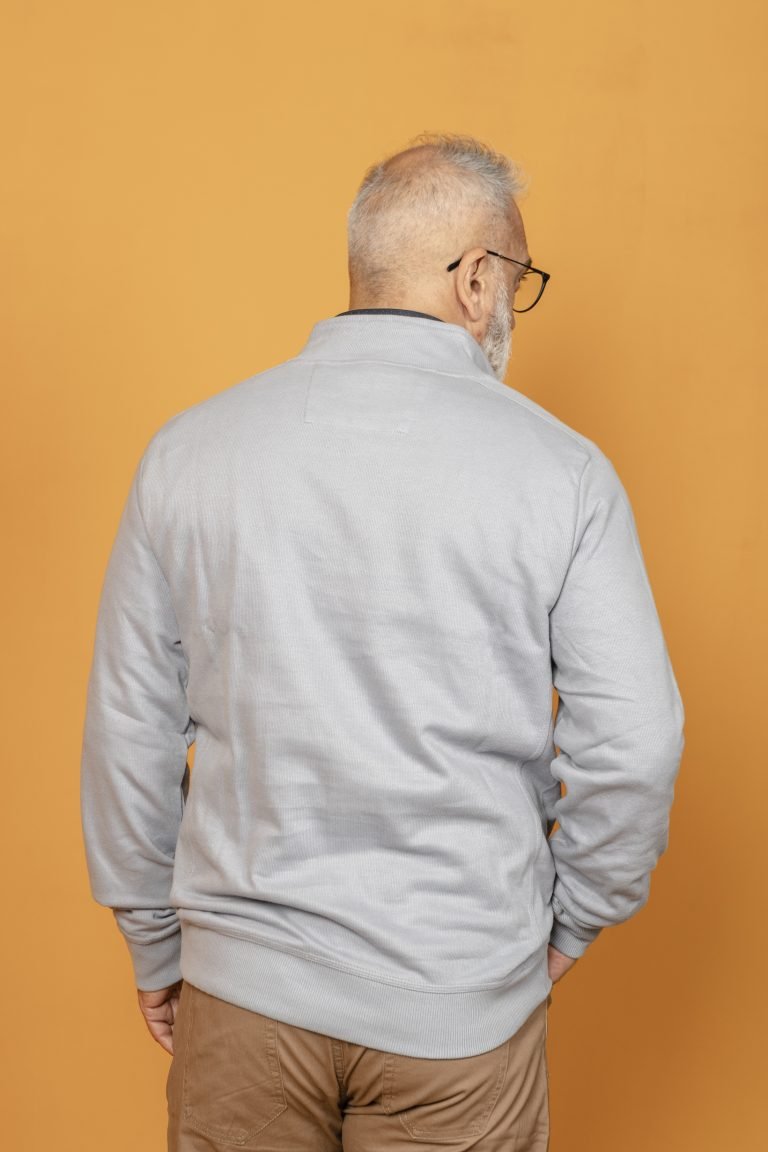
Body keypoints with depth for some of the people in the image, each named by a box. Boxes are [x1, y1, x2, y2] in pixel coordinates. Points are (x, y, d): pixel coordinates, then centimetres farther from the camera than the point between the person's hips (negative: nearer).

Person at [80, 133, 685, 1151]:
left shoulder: (189, 448, -4)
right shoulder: (560, 470, -11)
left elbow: (129, 731, 0)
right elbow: (634, 749, -10)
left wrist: (156, 945, 12)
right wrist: (568, 924, 7)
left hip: (245, 986, 2)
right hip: (463, 1007, -1)